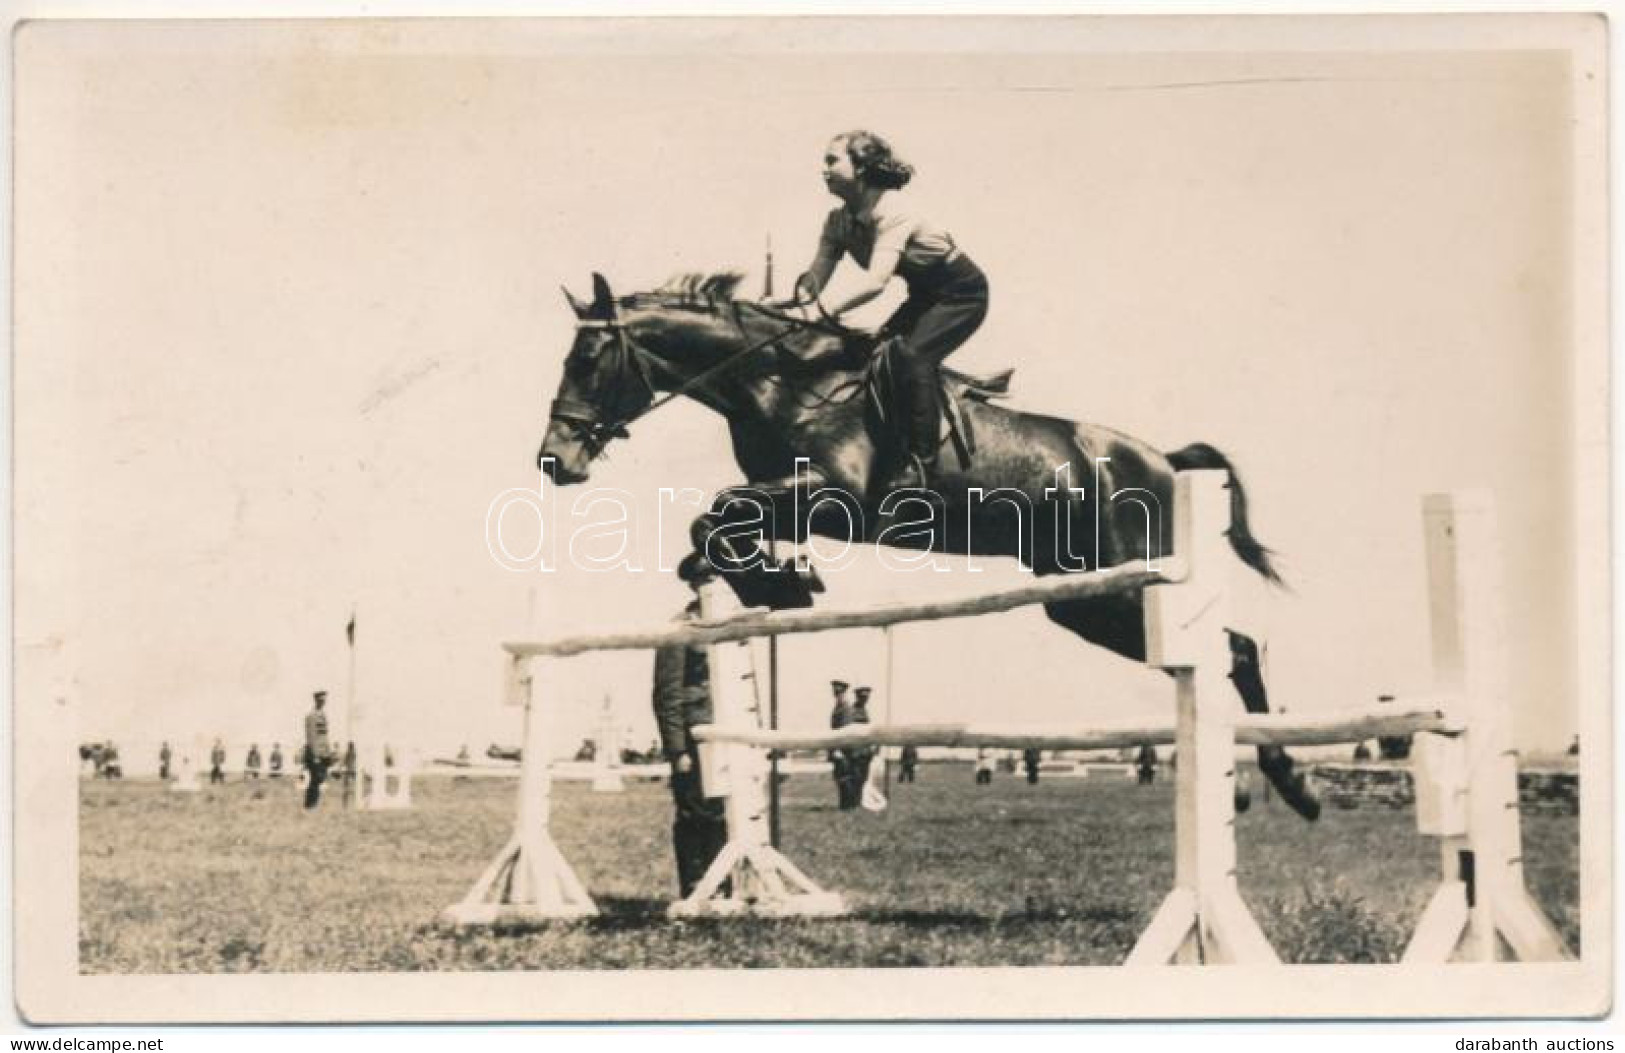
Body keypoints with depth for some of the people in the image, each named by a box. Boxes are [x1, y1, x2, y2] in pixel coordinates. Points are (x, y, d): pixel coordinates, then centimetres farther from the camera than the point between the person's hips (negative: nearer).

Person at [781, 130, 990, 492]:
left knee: (913, 353, -24)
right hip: (926, 296, 8)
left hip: (963, 293, -8)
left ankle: (922, 459, -19)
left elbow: (876, 281, -43)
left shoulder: (892, 214, -30)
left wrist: (829, 310, -48)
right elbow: (815, 277, -7)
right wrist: (797, 304, -26)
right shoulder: (838, 220, -6)